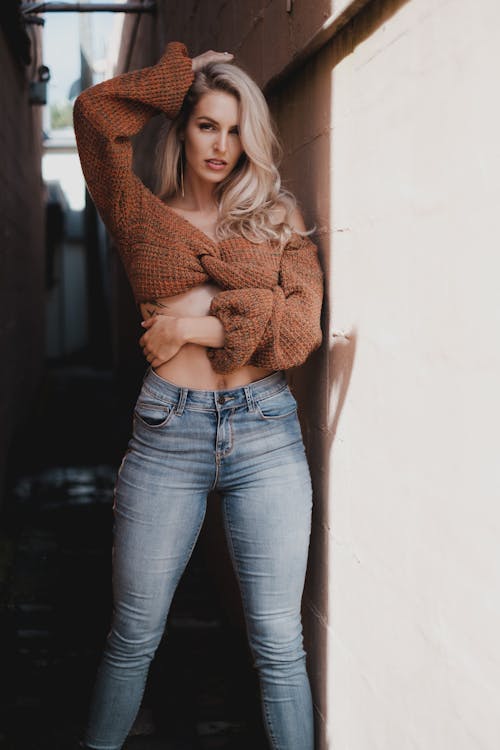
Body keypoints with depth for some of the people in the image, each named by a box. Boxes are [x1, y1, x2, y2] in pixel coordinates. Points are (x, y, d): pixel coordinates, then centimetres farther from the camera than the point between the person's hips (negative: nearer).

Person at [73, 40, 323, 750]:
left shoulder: (278, 220, 11)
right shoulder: (143, 216, 9)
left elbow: (301, 331, 0)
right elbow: (96, 112, -5)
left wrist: (206, 317, -7)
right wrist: (184, 71, 5)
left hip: (267, 432, 1)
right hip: (167, 431, 0)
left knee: (280, 644, 4)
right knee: (133, 637, 9)